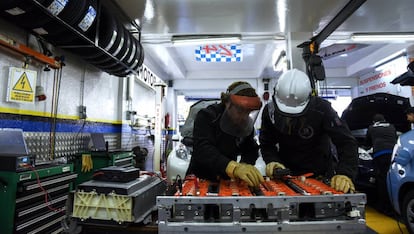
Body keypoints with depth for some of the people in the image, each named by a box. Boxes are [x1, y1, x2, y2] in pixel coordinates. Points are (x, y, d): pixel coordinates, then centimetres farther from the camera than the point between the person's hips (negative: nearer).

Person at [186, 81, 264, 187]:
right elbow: (202, 150, -31)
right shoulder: (206, 116, -17)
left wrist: (245, 166, -24)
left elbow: (251, 150, -1)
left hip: (226, 180, 4)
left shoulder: (246, 124, 0)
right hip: (200, 179, -3)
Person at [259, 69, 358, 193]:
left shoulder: (321, 108, -24)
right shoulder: (270, 110, -16)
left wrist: (345, 173, -40)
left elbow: (347, 142, -25)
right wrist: (272, 161, -28)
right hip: (287, 172, 2)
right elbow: (266, 144, -8)